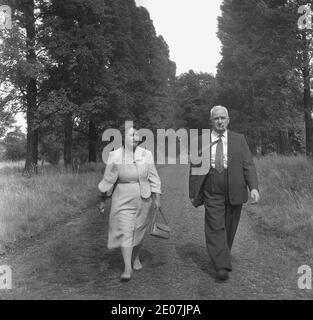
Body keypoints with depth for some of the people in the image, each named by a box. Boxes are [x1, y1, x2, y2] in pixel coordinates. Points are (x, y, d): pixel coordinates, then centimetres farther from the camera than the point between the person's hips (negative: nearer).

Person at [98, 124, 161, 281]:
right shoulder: (115, 156, -7)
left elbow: (153, 178, 2)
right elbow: (108, 180, 1)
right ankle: (127, 268, 0)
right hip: (123, 200, -2)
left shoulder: (146, 154, -3)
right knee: (125, 232, -6)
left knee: (139, 231, 13)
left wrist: (157, 198, -2)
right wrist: (102, 199, 7)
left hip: (143, 200, 2)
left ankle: (136, 257, 38)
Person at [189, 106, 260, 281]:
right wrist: (193, 193, 6)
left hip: (234, 192, 1)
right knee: (215, 227, -10)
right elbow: (195, 169, 7)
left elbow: (248, 164, -1)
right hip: (212, 193, -1)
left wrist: (254, 187, -14)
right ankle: (222, 266, -9)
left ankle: (222, 257, 32)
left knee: (229, 228, 10)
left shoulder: (239, 139, 6)